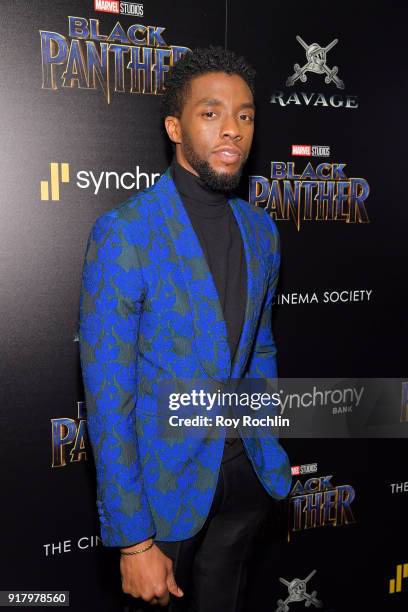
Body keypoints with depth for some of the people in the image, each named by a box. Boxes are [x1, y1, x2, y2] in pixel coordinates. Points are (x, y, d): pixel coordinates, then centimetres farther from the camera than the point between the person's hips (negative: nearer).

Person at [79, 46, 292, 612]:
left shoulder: (261, 230, 2)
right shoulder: (123, 233, -17)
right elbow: (108, 396, -17)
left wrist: (270, 453, 13)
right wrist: (133, 541, -15)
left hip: (246, 473, 5)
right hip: (165, 480, -5)